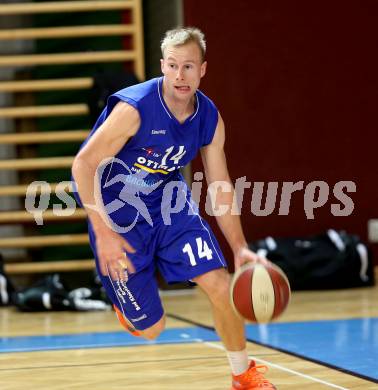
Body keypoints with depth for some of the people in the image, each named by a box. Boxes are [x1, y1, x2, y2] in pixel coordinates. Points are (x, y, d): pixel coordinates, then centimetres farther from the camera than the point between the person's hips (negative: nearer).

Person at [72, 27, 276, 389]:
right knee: (151, 328, -2)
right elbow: (83, 163, -24)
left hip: (167, 198, 4)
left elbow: (220, 187, 1)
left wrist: (240, 248, -6)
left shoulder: (210, 118, -9)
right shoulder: (134, 108, -27)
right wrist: (102, 233, -30)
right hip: (118, 207, -4)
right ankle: (126, 302, 37)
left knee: (220, 284, -12)